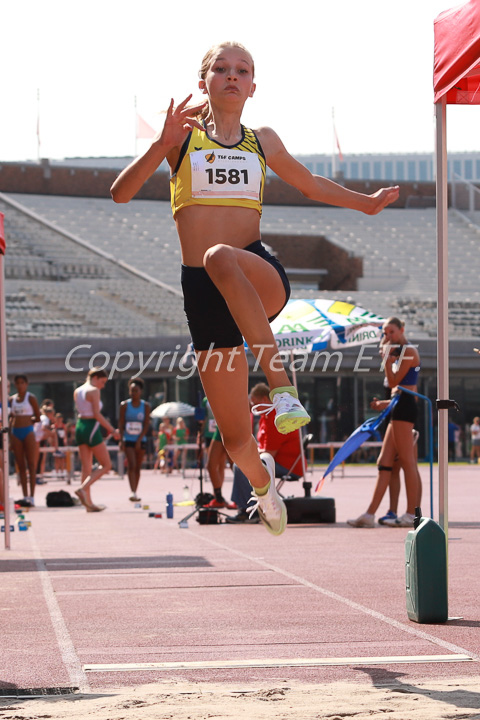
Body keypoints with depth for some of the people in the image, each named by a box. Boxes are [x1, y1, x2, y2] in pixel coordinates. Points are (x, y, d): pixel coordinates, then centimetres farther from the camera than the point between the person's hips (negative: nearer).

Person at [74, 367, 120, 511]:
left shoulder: (77, 391, 14)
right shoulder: (94, 391, -10)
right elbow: (97, 414, -16)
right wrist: (112, 430, -11)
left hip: (80, 427, 8)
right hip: (92, 428, -8)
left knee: (86, 467, 8)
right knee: (106, 464, 0)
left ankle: (88, 503, 6)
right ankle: (83, 489, -15)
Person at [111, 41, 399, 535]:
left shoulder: (263, 142, 14)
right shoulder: (182, 137, 7)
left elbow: (308, 183, 34)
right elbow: (120, 194, -5)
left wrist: (365, 203, 30)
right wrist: (161, 146, -18)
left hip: (262, 277, 0)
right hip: (204, 292, 0)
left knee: (220, 258, -41)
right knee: (236, 441, 1)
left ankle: (282, 388, -40)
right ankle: (262, 479, 39)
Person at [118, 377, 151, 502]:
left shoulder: (146, 406, 2)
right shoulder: (125, 405, 2)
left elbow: (146, 424, -3)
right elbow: (121, 424, 1)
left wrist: (139, 440, -11)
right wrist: (121, 440, -8)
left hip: (140, 440, 1)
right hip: (128, 440, -1)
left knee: (137, 468, 6)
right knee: (131, 465, -16)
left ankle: (135, 493, 16)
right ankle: (133, 493, -23)